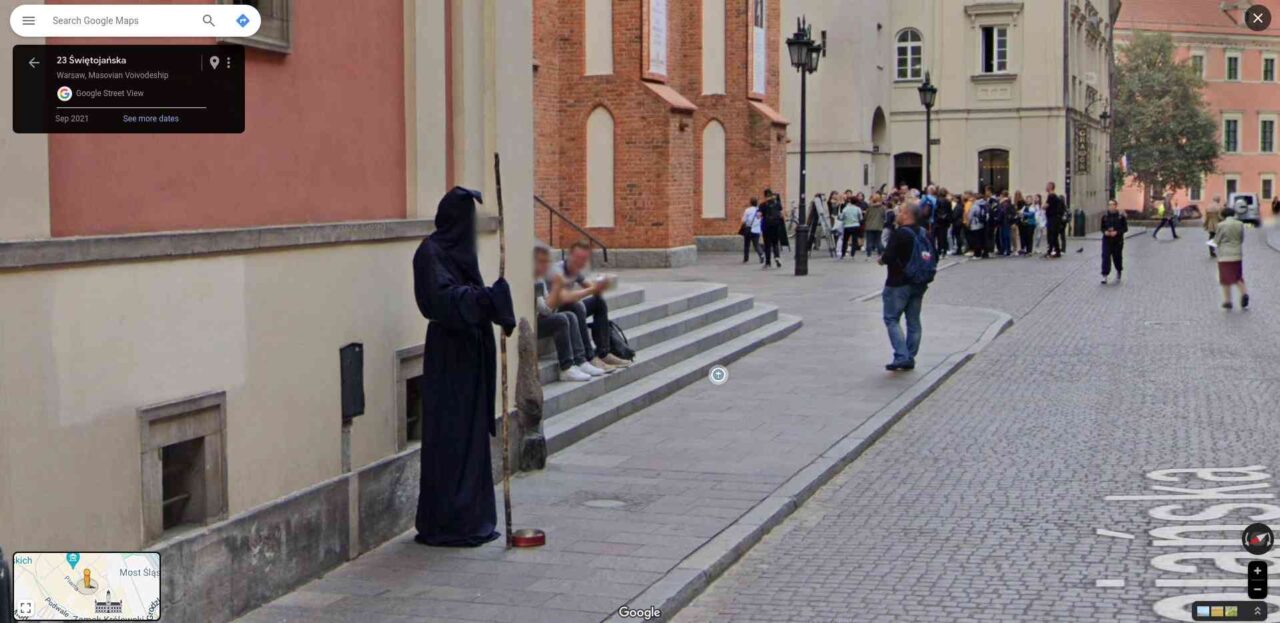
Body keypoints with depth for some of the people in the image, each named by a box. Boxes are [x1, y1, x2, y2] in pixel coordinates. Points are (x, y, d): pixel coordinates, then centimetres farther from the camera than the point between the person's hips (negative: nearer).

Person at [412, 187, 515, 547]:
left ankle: (471, 518, 20)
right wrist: (490, 297, -36)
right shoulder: (431, 252, -14)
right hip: (449, 356, -9)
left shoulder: (458, 249, 14)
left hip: (470, 354, 9)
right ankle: (446, 523, 0)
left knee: (472, 433, 12)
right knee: (450, 437, -5)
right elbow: (442, 296, -28)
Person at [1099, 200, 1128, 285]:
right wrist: (1105, 231, -11)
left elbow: (1125, 228, -4)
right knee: (1105, 257, -10)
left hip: (1118, 240, -1)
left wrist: (1117, 232, -19)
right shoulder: (1105, 216, 3)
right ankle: (1104, 275, -8)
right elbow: (1102, 227, 11)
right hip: (1107, 240, 1)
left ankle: (1119, 271, 38)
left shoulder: (1121, 216, -5)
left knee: (1117, 257, 10)